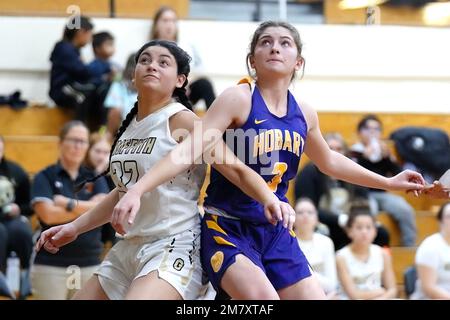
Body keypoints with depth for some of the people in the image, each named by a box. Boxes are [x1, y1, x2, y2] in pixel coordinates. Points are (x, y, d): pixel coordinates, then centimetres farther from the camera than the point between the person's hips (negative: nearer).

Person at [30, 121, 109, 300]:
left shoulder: (95, 178, 12)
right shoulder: (45, 178, 2)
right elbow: (48, 215, -12)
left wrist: (68, 204, -10)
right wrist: (87, 208, -5)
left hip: (89, 264, 3)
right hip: (51, 265, -3)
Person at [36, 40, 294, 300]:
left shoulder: (182, 121, -9)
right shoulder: (130, 127, 12)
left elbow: (238, 170, -14)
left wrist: (269, 200, -32)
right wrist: (75, 228, 26)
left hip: (174, 247, -8)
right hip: (129, 248, 9)